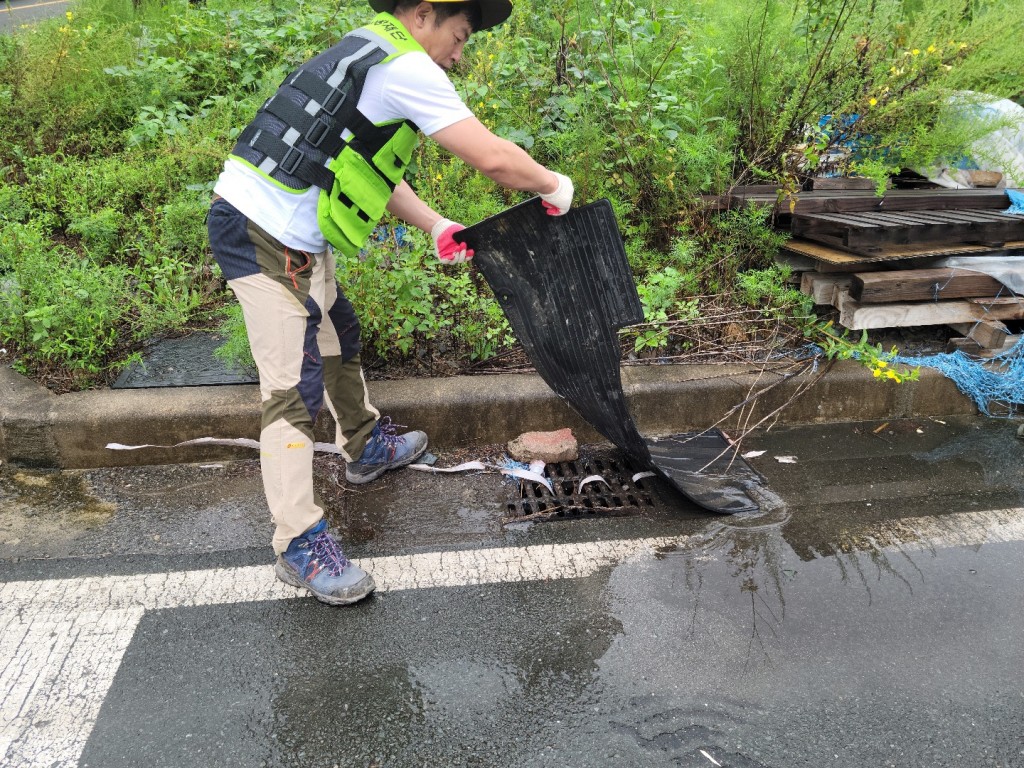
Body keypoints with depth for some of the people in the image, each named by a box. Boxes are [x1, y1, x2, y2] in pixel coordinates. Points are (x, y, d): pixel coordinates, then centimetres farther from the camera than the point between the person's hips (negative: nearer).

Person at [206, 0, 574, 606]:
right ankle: (300, 545, -1)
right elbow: (493, 158, -18)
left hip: (289, 233, 11)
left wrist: (437, 227, 17)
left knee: (339, 336, 24)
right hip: (265, 237, -11)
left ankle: (367, 447, 46)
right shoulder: (407, 67, -14)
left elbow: (368, 168, 21)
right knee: (295, 387, -9)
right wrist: (554, 185, 0)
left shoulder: (370, 56, 17)